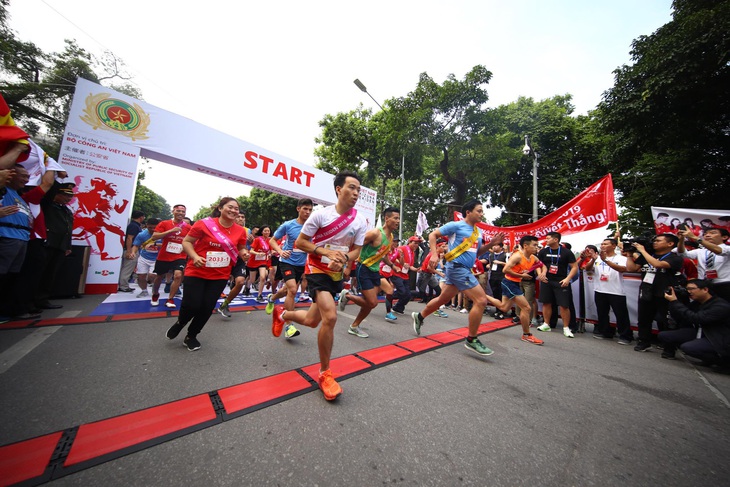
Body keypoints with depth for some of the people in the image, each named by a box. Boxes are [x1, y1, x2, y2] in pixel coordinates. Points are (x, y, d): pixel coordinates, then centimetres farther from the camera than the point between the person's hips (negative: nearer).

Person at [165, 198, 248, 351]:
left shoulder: (240, 230, -2)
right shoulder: (204, 224, -11)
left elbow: (241, 249, 12)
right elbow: (186, 242, -3)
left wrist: (244, 254, -11)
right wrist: (195, 256, -20)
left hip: (220, 276, 3)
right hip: (196, 272, -2)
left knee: (207, 307, 6)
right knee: (191, 305, -5)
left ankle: (191, 336, 33)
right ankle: (179, 323, 35)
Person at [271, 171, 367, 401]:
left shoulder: (360, 222, -4)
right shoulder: (321, 214, -13)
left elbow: (355, 250, 2)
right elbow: (300, 242, -9)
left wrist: (342, 259, -21)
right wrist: (328, 252, -23)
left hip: (337, 274, 5)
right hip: (317, 270, -5)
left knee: (312, 320, 14)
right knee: (330, 317, -23)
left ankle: (282, 314, 49)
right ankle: (324, 373, 2)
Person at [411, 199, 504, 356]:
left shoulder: (478, 231, 17)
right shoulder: (456, 225, -6)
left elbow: (477, 251, 24)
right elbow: (433, 235, -5)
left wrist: (492, 243, 8)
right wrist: (434, 254, -17)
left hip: (464, 269, 9)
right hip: (457, 267, -9)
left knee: (443, 299, 17)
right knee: (481, 300, -12)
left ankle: (419, 317, 36)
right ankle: (471, 340, 2)